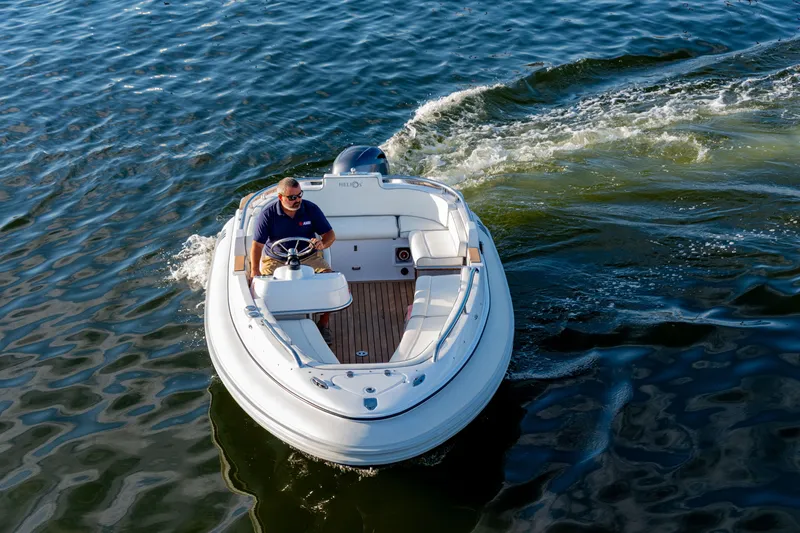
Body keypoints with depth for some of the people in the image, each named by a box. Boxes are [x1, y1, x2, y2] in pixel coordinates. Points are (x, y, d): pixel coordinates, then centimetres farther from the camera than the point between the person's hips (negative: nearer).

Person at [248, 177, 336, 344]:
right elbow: (257, 244, -11)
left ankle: (323, 324, -4)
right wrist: (254, 271, -24)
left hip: (308, 257, 1)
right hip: (275, 260, -1)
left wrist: (323, 244, -25)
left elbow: (330, 234, 0)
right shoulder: (268, 214, -10)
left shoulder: (311, 209, -5)